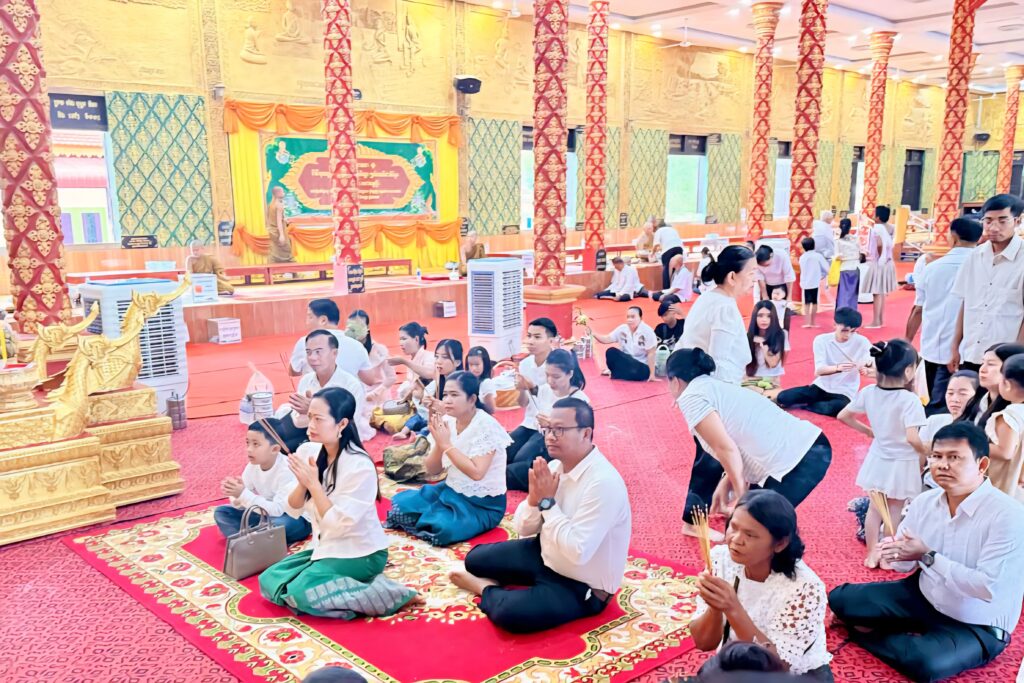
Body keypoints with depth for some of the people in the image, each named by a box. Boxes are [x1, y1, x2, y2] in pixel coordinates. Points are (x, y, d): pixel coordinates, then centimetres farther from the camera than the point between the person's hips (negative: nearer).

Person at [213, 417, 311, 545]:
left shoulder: (287, 470, -26)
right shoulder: (252, 466, -6)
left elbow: (278, 510, -31)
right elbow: (241, 504, -3)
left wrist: (244, 494, -36)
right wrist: (236, 496, -27)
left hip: (295, 519, -7)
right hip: (265, 516, 7)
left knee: (279, 524, -39)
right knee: (221, 512, -3)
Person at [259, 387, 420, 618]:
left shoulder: (359, 466, -23)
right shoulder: (311, 454, -2)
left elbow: (338, 524, -24)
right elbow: (293, 510, 2)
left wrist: (313, 483, -23)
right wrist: (303, 482, -18)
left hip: (360, 553, -8)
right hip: (325, 546, 8)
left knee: (302, 592, -23)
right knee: (269, 581, -2)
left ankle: (390, 594, -13)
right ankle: (349, 588, 2)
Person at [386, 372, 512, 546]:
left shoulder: (486, 426, -20)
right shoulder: (446, 421, -2)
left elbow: (476, 473, -29)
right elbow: (432, 471, 1)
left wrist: (447, 444, -24)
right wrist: (439, 443, -17)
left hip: (483, 502, -6)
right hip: (452, 490, 6)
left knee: (442, 528, -28)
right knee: (400, 504, -10)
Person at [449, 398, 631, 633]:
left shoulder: (603, 482, -30)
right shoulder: (555, 466, -5)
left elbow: (577, 553, -35)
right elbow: (523, 529, 1)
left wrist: (547, 501, -28)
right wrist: (534, 498, -20)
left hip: (581, 586, -7)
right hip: (546, 555, 8)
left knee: (507, 612, -25)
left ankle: (487, 589, 2)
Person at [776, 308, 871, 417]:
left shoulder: (862, 342, -9)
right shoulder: (821, 340, -8)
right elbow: (819, 370, -18)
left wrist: (865, 368, -37)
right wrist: (838, 368, -40)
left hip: (844, 392, -1)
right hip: (821, 386, 1)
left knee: (839, 407, -39)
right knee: (783, 397, -17)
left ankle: (805, 405, -7)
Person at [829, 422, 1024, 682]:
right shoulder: (924, 501, -6)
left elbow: (988, 588, -30)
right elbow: (907, 564, 3)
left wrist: (928, 556, -27)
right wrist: (899, 554, -21)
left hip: (976, 626, -5)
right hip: (924, 598, 6)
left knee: (924, 662, -35)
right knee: (840, 599, 0)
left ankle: (867, 633, -4)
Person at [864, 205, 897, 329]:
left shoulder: (877, 228, -17)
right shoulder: (890, 228, 7)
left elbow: (880, 244, -27)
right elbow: (889, 245, 4)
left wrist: (879, 257, -14)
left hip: (878, 263, -8)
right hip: (887, 263, 8)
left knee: (877, 293, -5)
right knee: (882, 292, 15)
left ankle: (876, 321, -3)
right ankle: (881, 319, 20)